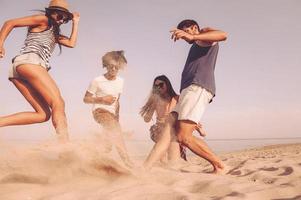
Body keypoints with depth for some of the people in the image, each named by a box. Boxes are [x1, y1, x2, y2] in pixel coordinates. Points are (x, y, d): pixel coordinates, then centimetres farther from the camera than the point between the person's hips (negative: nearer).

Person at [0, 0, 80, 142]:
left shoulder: (54, 34, 34)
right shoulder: (43, 20, 10)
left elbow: (72, 43, 22)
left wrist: (75, 22, 31)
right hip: (28, 61, -9)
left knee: (43, 114, -4)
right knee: (58, 103, -24)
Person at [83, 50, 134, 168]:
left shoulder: (120, 81, 6)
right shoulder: (97, 81, -10)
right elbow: (86, 99, -6)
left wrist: (117, 116, 16)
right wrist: (102, 99, -20)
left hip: (112, 113, 7)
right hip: (99, 110, -7)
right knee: (112, 126, -34)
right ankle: (125, 158, -38)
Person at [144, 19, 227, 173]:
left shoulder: (205, 34, 14)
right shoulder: (195, 48, 37)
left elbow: (222, 35, -11)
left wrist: (192, 37, -22)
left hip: (198, 88, -9)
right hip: (188, 90, 9)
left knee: (184, 137, -18)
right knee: (166, 133, -4)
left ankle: (219, 166, -7)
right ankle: (143, 170, -10)